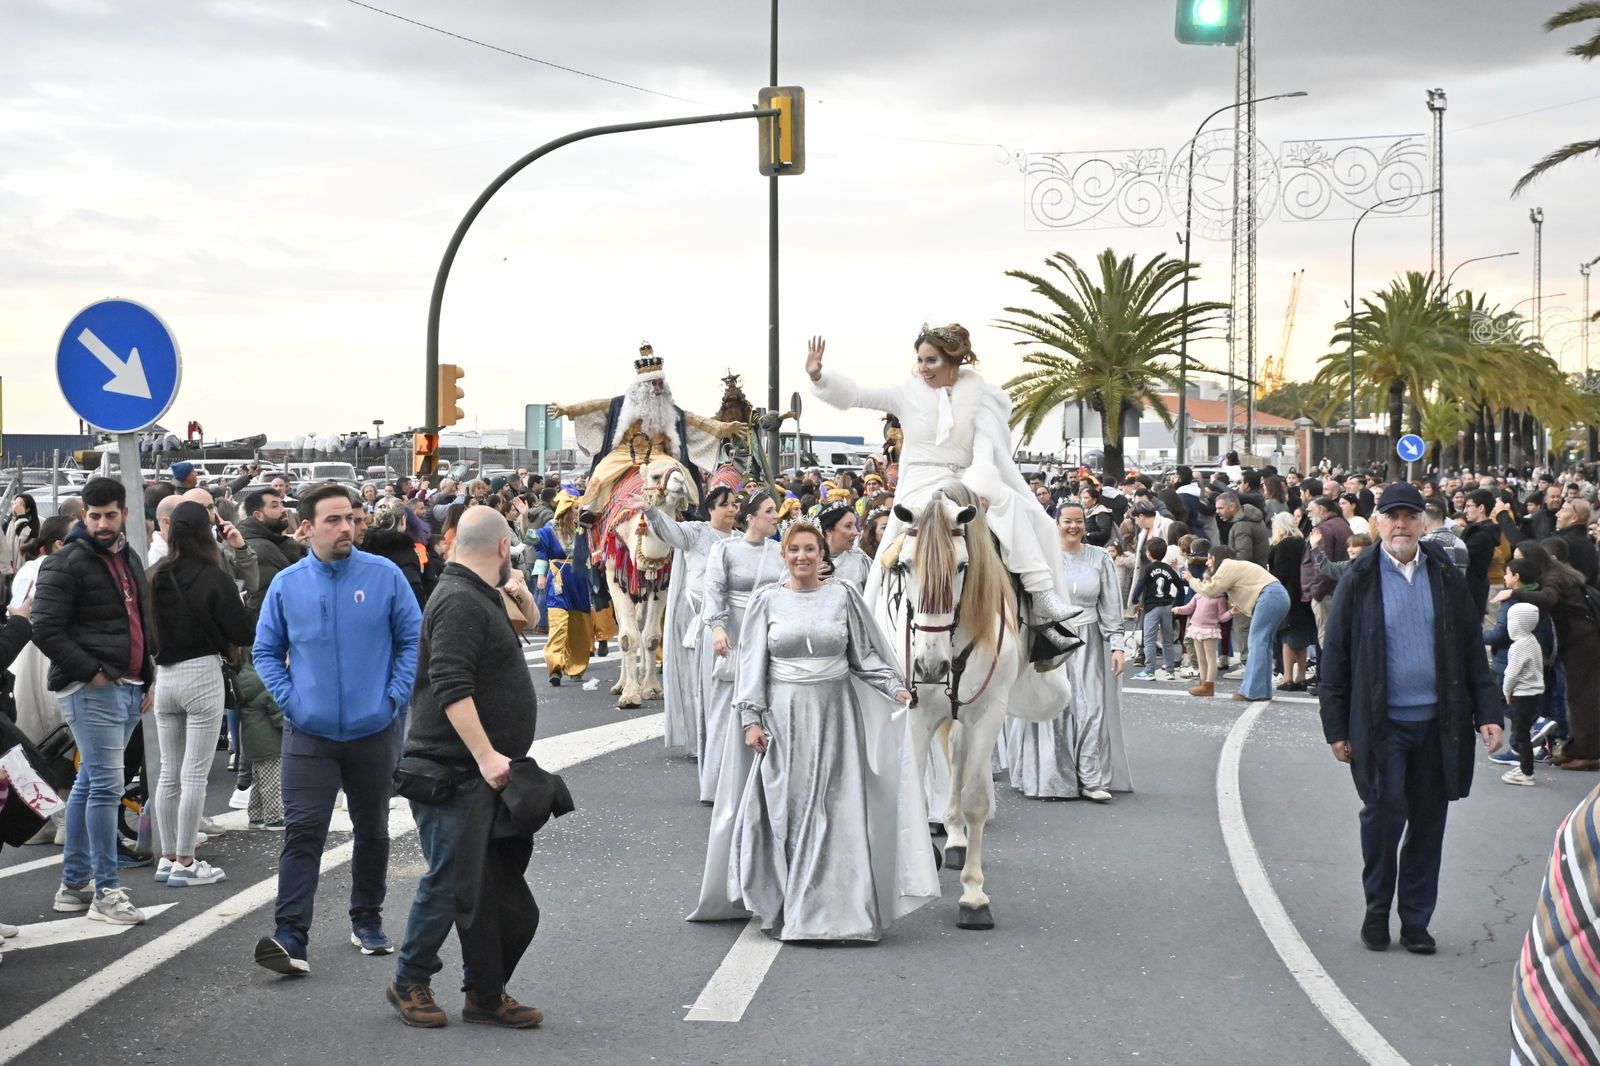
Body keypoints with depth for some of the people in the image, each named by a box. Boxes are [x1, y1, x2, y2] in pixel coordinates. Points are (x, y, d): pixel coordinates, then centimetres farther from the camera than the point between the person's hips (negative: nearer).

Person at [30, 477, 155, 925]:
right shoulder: (66, 563, -9)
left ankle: (74, 883, 19)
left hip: (127, 688, 8)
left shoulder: (129, 560, 17)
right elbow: (46, 629, -15)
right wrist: (90, 672, -16)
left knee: (89, 783, 13)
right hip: (91, 690, -8)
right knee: (106, 784, -11)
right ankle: (106, 891, -8)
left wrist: (147, 678, 19)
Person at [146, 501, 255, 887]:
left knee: (169, 773, 13)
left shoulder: (156, 576, -1)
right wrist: (236, 605, 6)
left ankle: (167, 858, 19)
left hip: (164, 677, 5)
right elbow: (245, 632, -11)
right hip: (202, 674, -5)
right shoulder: (213, 578, -13)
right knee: (194, 775, 0)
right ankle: (185, 864, 2)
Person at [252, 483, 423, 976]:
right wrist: (290, 699, -3)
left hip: (374, 731, 1)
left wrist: (395, 695, -6)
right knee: (302, 833, -9)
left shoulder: (384, 576, -3)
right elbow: (266, 652, 9)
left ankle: (367, 920, 31)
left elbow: (412, 639, 2)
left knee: (372, 831, 14)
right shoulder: (286, 585, 0)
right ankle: (290, 936, -12)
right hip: (309, 733, -1)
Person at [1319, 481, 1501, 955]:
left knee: (1428, 823, 7)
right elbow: (1336, 656, 1)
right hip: (1381, 722, -3)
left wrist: (1486, 713, 3)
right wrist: (1336, 728, -1)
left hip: (1438, 721, 3)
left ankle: (1416, 920, 19)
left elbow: (1472, 648, 10)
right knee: (1384, 813, -9)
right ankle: (1377, 911, 12)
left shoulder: (1446, 576, 6)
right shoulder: (1360, 579, -2)